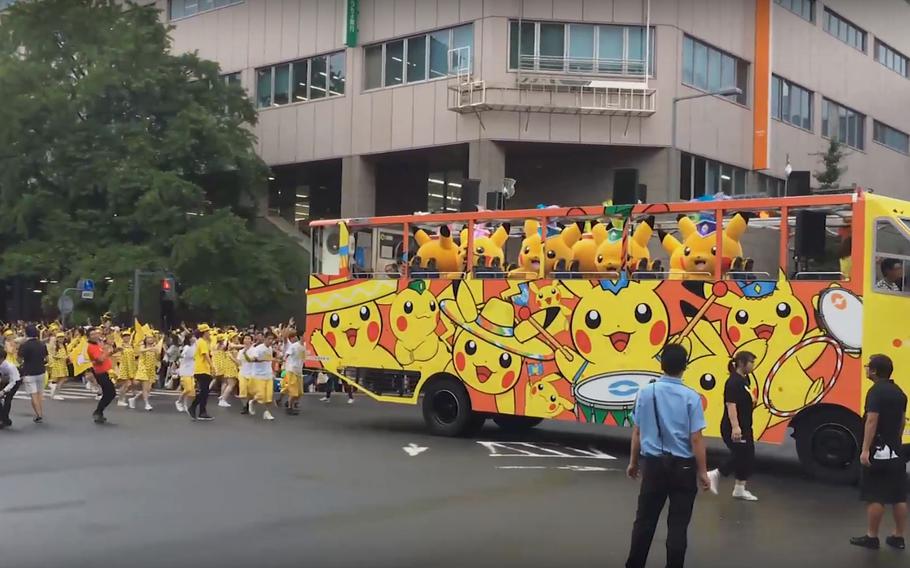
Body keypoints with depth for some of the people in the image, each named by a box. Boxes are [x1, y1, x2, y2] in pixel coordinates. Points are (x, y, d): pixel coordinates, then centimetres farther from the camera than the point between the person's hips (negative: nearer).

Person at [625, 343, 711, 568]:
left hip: (653, 463, 3)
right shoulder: (691, 397, -11)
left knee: (645, 519, 14)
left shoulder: (646, 393, -4)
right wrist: (702, 471, -2)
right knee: (678, 524, 7)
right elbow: (696, 439, -11)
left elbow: (637, 432, 2)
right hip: (683, 465, -2)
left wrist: (634, 462, 15)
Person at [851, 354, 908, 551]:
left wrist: (865, 449, -24)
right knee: (898, 497, 10)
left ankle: (871, 537, 2)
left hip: (879, 451, -8)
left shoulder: (876, 391, -15)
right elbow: (902, 421, 17)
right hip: (896, 452, 8)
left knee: (875, 497, -3)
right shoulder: (899, 393, 12)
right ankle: (898, 537, 16)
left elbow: (872, 420, -22)